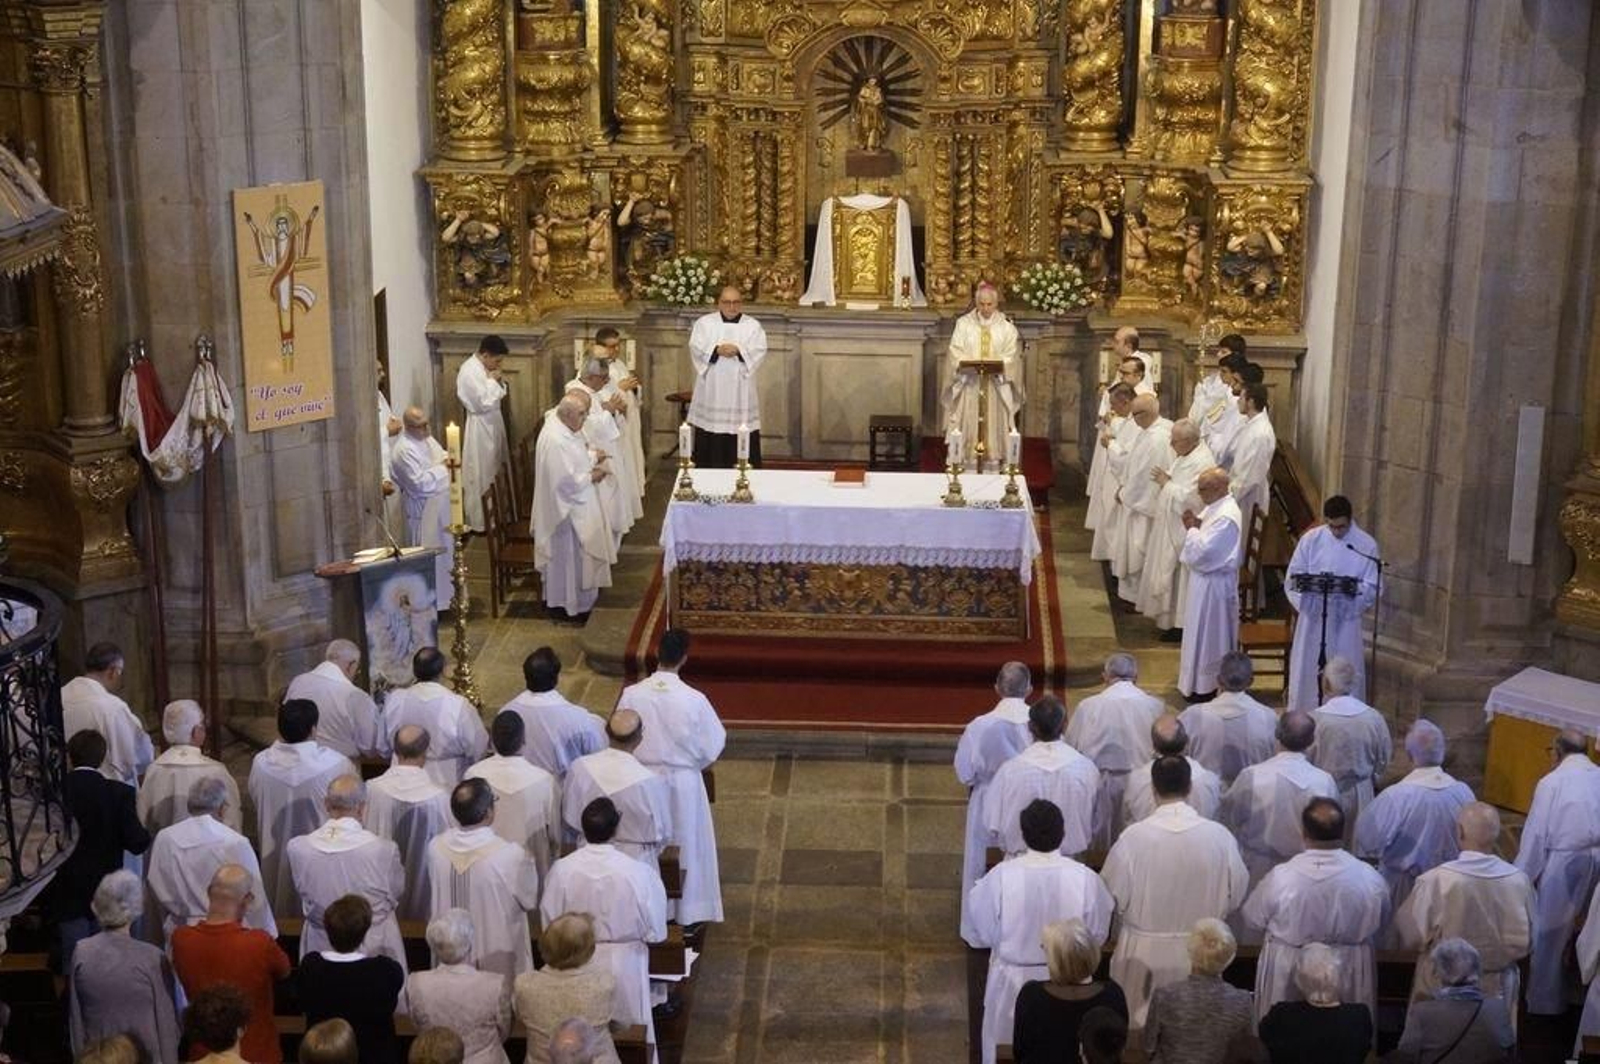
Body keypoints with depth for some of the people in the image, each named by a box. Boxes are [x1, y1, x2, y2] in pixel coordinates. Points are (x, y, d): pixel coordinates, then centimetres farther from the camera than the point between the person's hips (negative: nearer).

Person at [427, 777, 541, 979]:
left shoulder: (436, 847, -17)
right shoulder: (511, 855, -29)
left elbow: (436, 889, 2)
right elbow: (529, 899, -12)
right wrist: (528, 862, 4)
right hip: (497, 953, -4)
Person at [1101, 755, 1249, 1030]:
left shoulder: (1133, 837, -21)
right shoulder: (1219, 836, -16)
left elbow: (1112, 895, -11)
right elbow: (1236, 894, -4)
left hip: (1143, 953, -1)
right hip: (1199, 953, 2)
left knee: (1139, 1023, 18)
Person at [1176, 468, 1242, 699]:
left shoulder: (1226, 517, -27)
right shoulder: (1215, 506, 4)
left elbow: (1201, 552, -28)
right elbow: (1205, 535, 14)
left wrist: (1192, 529, -15)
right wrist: (1195, 524, -6)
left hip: (1212, 583, -10)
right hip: (1203, 579, 10)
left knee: (1207, 633, 2)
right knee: (1202, 631, 20)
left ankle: (1205, 686, 14)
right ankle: (1200, 681, 33)